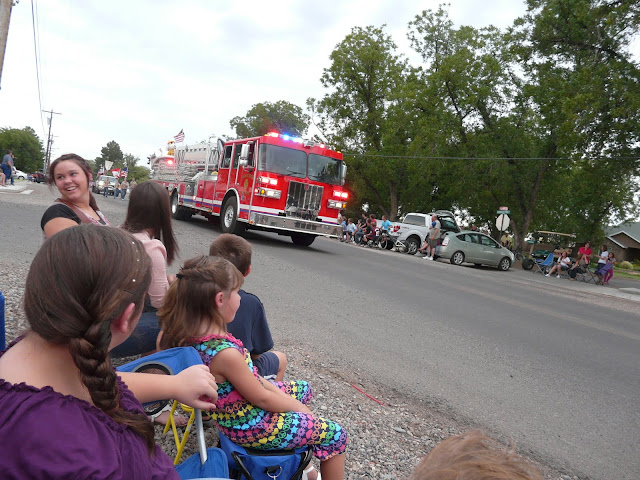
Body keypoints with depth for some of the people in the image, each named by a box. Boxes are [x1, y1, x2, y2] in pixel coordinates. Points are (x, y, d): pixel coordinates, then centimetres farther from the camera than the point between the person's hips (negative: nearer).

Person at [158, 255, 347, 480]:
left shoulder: (193, 335, -9)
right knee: (334, 434, 4)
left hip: (235, 413, 9)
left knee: (303, 389, 27)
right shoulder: (226, 353, -36)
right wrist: (299, 408, -5)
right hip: (251, 425, -9)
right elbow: (261, 399, -22)